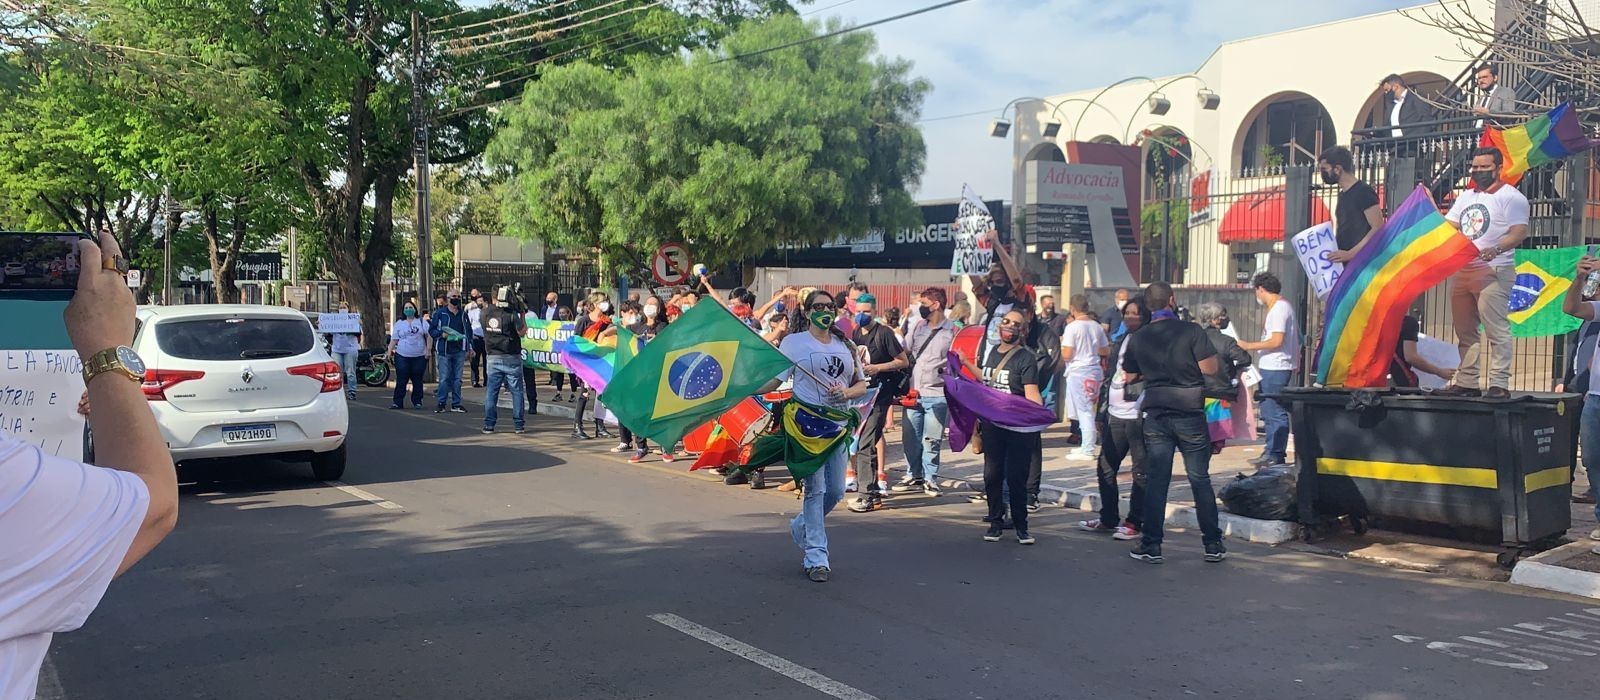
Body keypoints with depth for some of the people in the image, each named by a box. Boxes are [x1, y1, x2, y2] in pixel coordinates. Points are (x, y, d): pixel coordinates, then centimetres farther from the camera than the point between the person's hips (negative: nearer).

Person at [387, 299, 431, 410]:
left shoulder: (422, 322, 7)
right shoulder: (399, 323, 11)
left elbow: (429, 336, 3)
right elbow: (394, 339, 9)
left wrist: (429, 350, -6)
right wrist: (390, 350, -5)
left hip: (419, 356, 0)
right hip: (402, 356, 0)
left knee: (417, 380, 4)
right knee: (401, 380, -3)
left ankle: (417, 401, 12)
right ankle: (398, 402, -1)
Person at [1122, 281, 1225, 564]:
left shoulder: (1138, 339, 2)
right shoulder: (1191, 331, -9)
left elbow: (1130, 376, 11)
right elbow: (1210, 369, -11)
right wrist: (1188, 363, 8)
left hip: (1155, 416, 2)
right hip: (1190, 413, -2)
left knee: (1156, 480, 6)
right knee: (1200, 479, 6)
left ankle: (1151, 545, 5)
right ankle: (1213, 544, 12)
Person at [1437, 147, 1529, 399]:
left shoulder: (1511, 197, -2)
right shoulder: (1465, 196, 21)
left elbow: (1520, 232, -14)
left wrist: (1496, 249, -30)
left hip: (1493, 271, -8)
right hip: (1461, 269, 8)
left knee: (1496, 329, -11)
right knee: (1465, 330, 10)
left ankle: (1499, 385, -11)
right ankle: (1466, 382, 15)